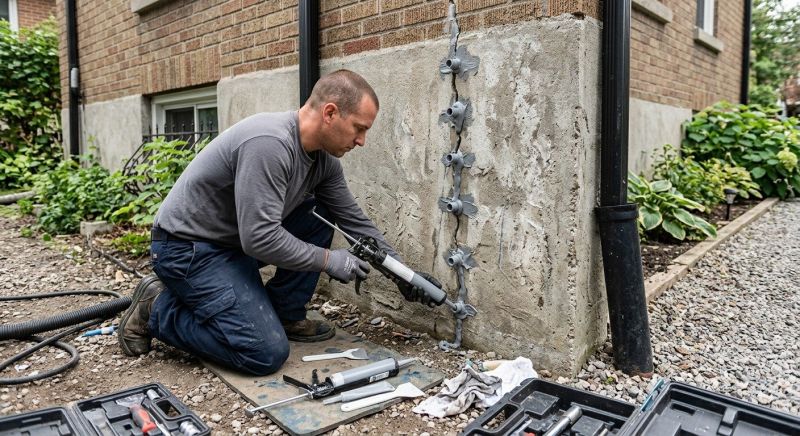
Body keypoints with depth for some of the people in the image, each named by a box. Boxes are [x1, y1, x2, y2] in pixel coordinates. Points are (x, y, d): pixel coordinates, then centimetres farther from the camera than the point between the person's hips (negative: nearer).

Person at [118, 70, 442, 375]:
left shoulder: (324, 158, -2)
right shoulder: (270, 143, -29)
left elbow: (353, 219, 7)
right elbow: (260, 238, -30)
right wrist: (327, 260, -18)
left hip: (238, 238, 9)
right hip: (188, 247, -8)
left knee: (319, 218, 0)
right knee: (267, 354, -14)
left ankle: (285, 315, 9)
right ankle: (157, 309, 2)